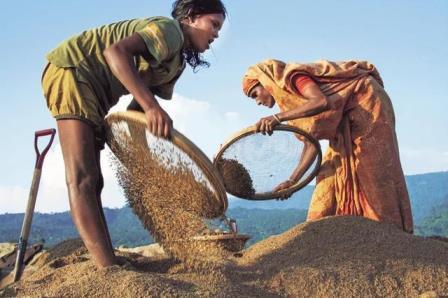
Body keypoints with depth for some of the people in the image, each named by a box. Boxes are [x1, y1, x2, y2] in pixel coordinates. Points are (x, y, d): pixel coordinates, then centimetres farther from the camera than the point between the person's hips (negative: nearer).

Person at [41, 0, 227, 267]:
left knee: (92, 180, 6)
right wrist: (151, 106, -36)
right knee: (82, 178, -20)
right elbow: (115, 51, -29)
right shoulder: (169, 28, -13)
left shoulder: (177, 61, 16)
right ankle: (110, 271, -28)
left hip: (94, 90, 11)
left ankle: (108, 264, 10)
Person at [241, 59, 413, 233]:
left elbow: (322, 102, -36)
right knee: (333, 172, 5)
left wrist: (278, 117, -36)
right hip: (348, 120, 9)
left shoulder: (293, 77, -16)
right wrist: (292, 180, 1)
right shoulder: (293, 97, 9)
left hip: (367, 104, -9)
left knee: (376, 173, -8)